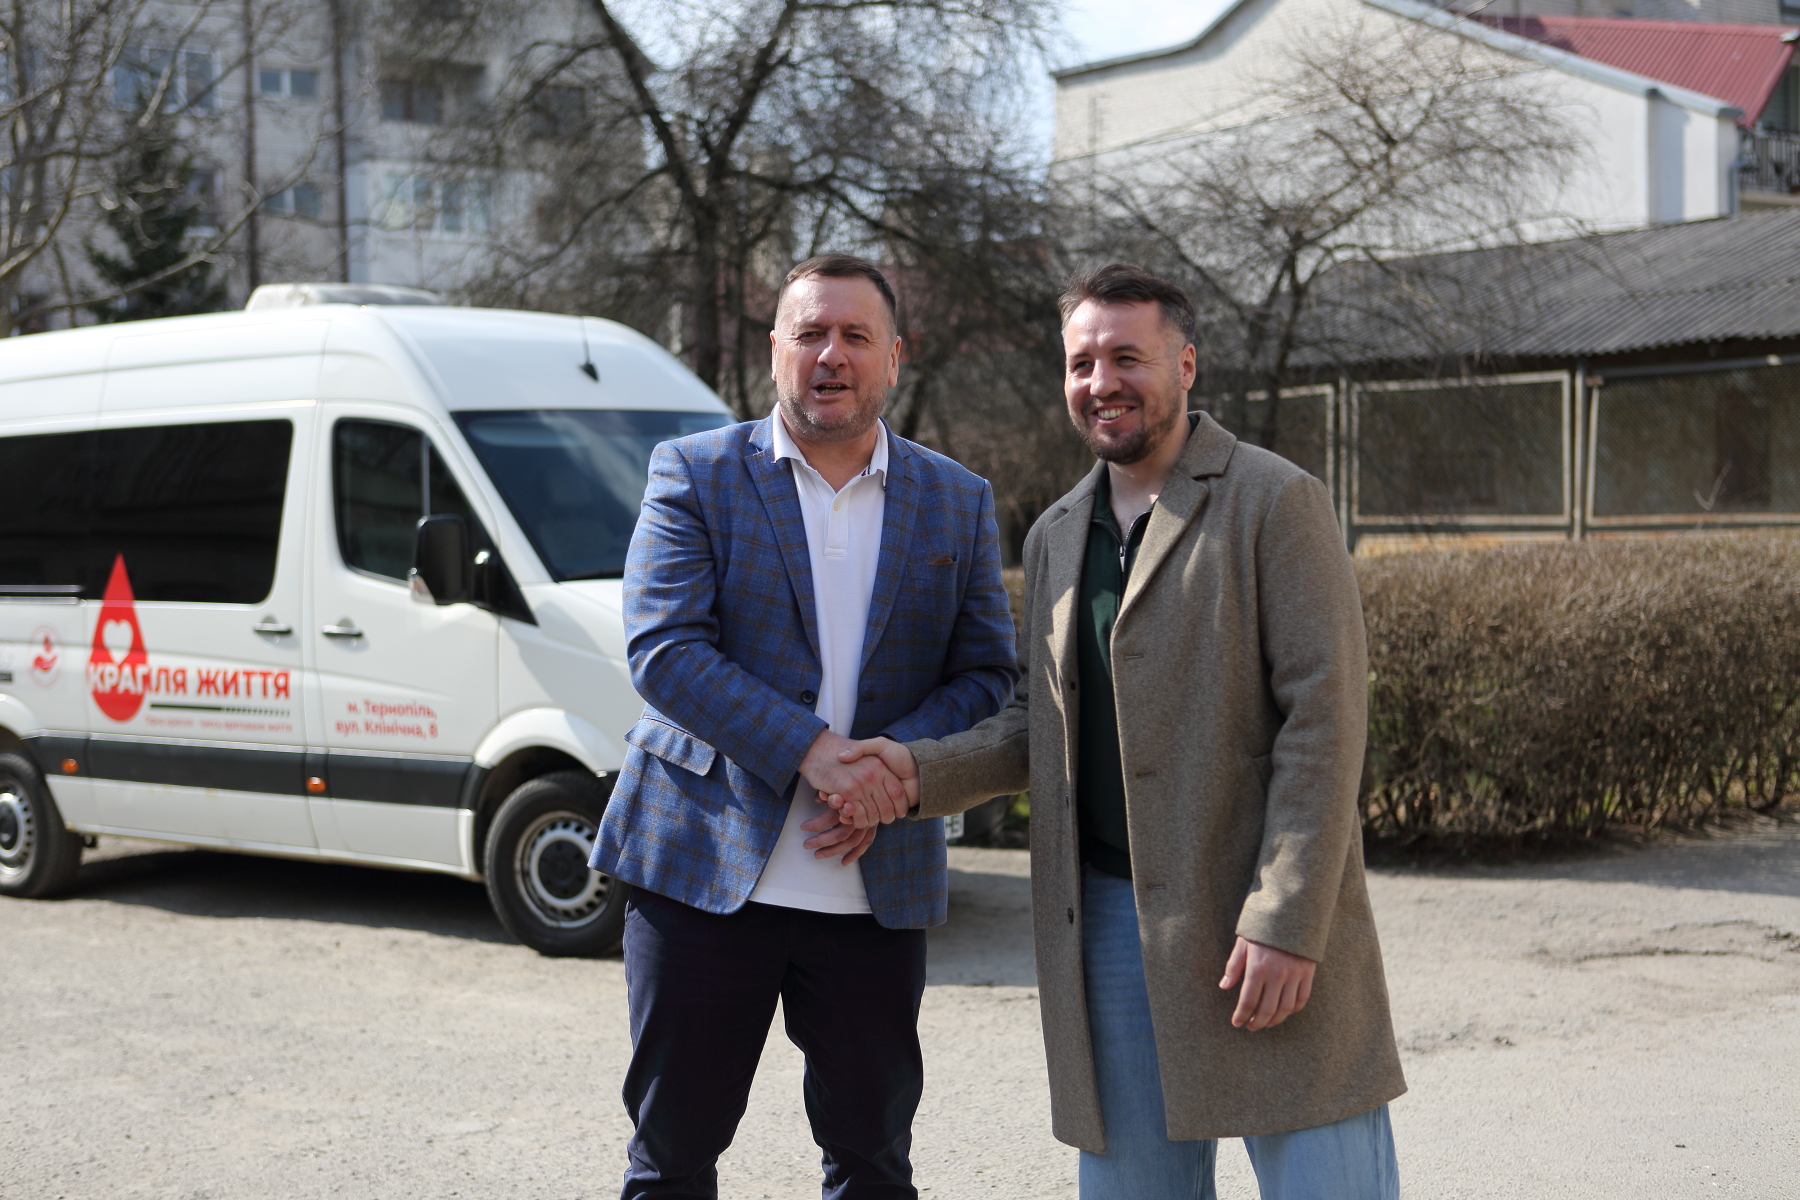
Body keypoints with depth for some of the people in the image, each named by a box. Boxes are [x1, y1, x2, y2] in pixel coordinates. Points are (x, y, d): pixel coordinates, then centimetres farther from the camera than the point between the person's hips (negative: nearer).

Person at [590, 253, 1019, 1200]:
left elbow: (989, 676, 7)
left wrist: (892, 766, -13)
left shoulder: (957, 503, 9)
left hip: (874, 885, 2)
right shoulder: (694, 475, 0)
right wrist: (814, 752, -21)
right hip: (703, 869, -2)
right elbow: (662, 650, -11)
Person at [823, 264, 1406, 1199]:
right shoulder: (1056, 534, 15)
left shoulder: (1274, 502, -6)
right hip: (1109, 922, 6)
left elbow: (1323, 717, -12)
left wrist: (1286, 922, -18)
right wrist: (919, 770, 1)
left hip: (1266, 930, -6)